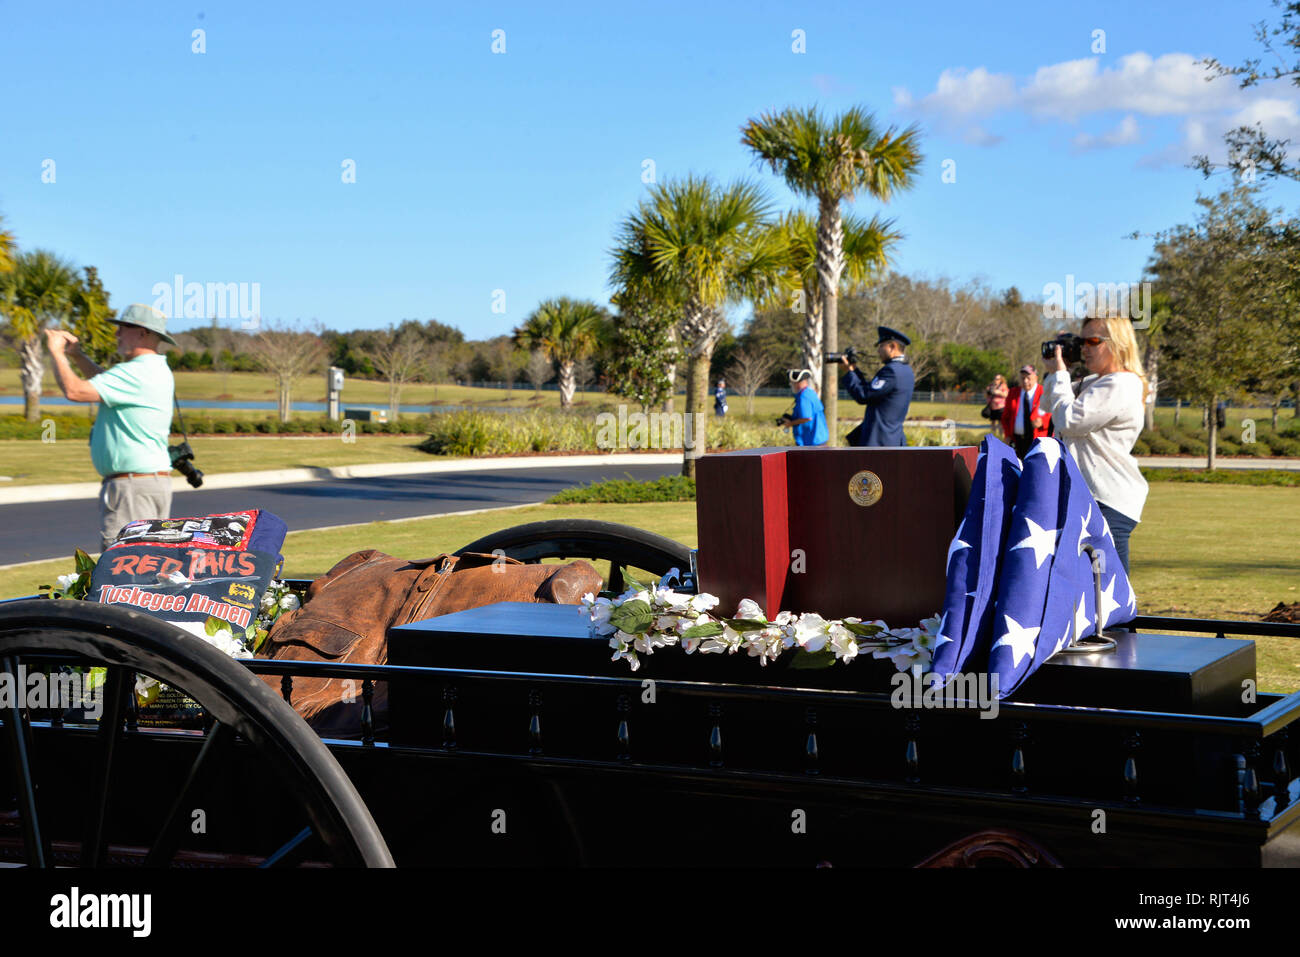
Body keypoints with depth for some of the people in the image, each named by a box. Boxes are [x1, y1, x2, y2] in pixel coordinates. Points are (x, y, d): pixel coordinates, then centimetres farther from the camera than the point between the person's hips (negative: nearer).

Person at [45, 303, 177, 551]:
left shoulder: (136, 373, -17)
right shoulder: (155, 370, 16)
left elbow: (75, 391, -21)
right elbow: (108, 384, 33)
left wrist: (56, 353, -5)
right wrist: (77, 355, 23)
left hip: (132, 484, -11)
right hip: (156, 481, 11)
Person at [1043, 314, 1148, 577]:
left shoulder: (1121, 385, -13)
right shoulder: (1095, 382, 19)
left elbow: (1069, 420, -19)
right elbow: (1048, 405, 28)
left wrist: (1059, 374, -7)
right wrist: (1057, 372, 12)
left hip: (1111, 502, -10)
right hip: (1084, 496, 10)